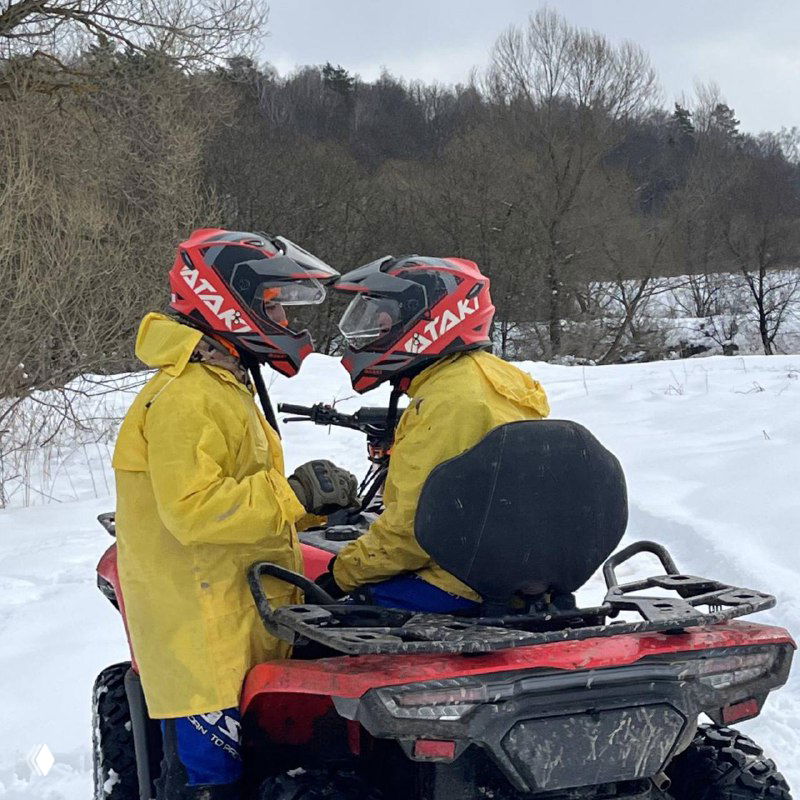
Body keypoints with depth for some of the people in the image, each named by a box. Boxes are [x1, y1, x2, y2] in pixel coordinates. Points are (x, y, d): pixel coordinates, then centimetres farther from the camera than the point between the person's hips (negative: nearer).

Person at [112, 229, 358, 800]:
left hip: (240, 624, 10)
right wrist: (295, 493, -23)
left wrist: (315, 500, 7)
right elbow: (192, 509, -26)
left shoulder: (225, 385, 18)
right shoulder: (185, 398, -17)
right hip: (205, 640, -10)